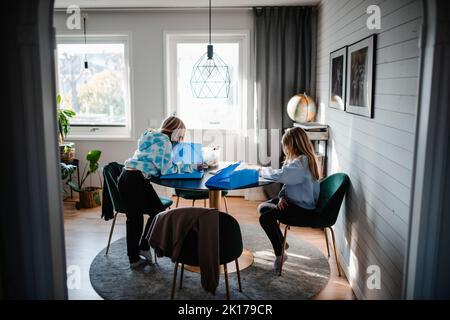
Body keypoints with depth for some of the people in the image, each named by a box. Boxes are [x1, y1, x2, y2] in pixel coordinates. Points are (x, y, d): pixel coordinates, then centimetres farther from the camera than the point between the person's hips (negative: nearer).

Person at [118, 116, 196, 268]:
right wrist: (189, 167, 1)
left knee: (134, 218, 16)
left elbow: (164, 165, 24)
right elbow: (167, 170, -10)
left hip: (125, 178, 10)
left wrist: (190, 166, 19)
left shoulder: (153, 137, 22)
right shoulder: (164, 142, -8)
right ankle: (144, 247, 14)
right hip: (137, 180, -10)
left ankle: (134, 258, 24)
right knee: (158, 212, 7)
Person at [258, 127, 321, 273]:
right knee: (262, 207, 11)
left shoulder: (302, 161, -24)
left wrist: (263, 170, -12)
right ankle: (281, 242, 22)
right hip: (296, 201, 11)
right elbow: (288, 180, 13)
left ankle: (280, 253, -1)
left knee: (265, 217, -20)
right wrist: (282, 196, -5)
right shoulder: (303, 158, 9)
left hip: (304, 210, -11)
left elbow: (279, 175, -32)